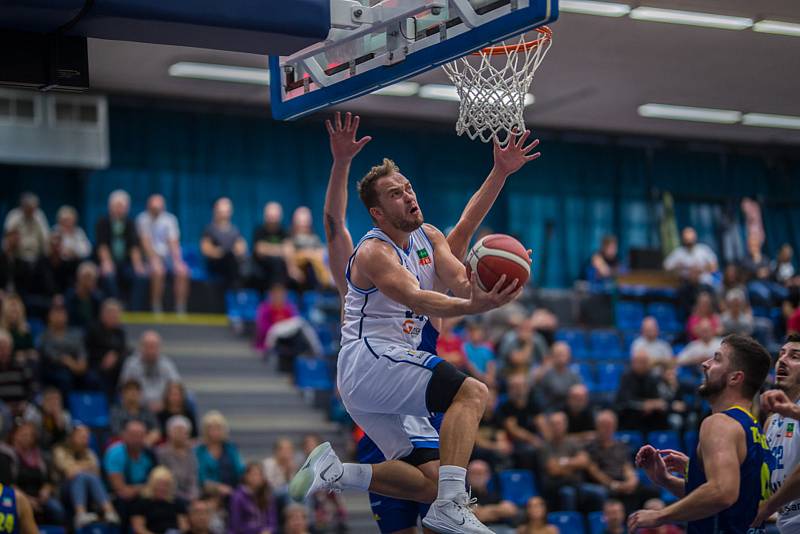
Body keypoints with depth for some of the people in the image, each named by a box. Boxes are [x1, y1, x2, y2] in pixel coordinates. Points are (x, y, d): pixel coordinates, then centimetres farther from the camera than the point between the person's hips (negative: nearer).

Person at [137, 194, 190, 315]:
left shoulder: (170, 219, 6)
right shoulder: (143, 219, -1)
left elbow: (173, 242, -2)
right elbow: (145, 241, -8)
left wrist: (177, 260, -17)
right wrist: (154, 260, -20)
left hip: (169, 254, 3)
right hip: (152, 255, -2)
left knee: (182, 271, -27)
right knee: (158, 271, -34)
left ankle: (180, 309, -21)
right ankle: (156, 309, -23)